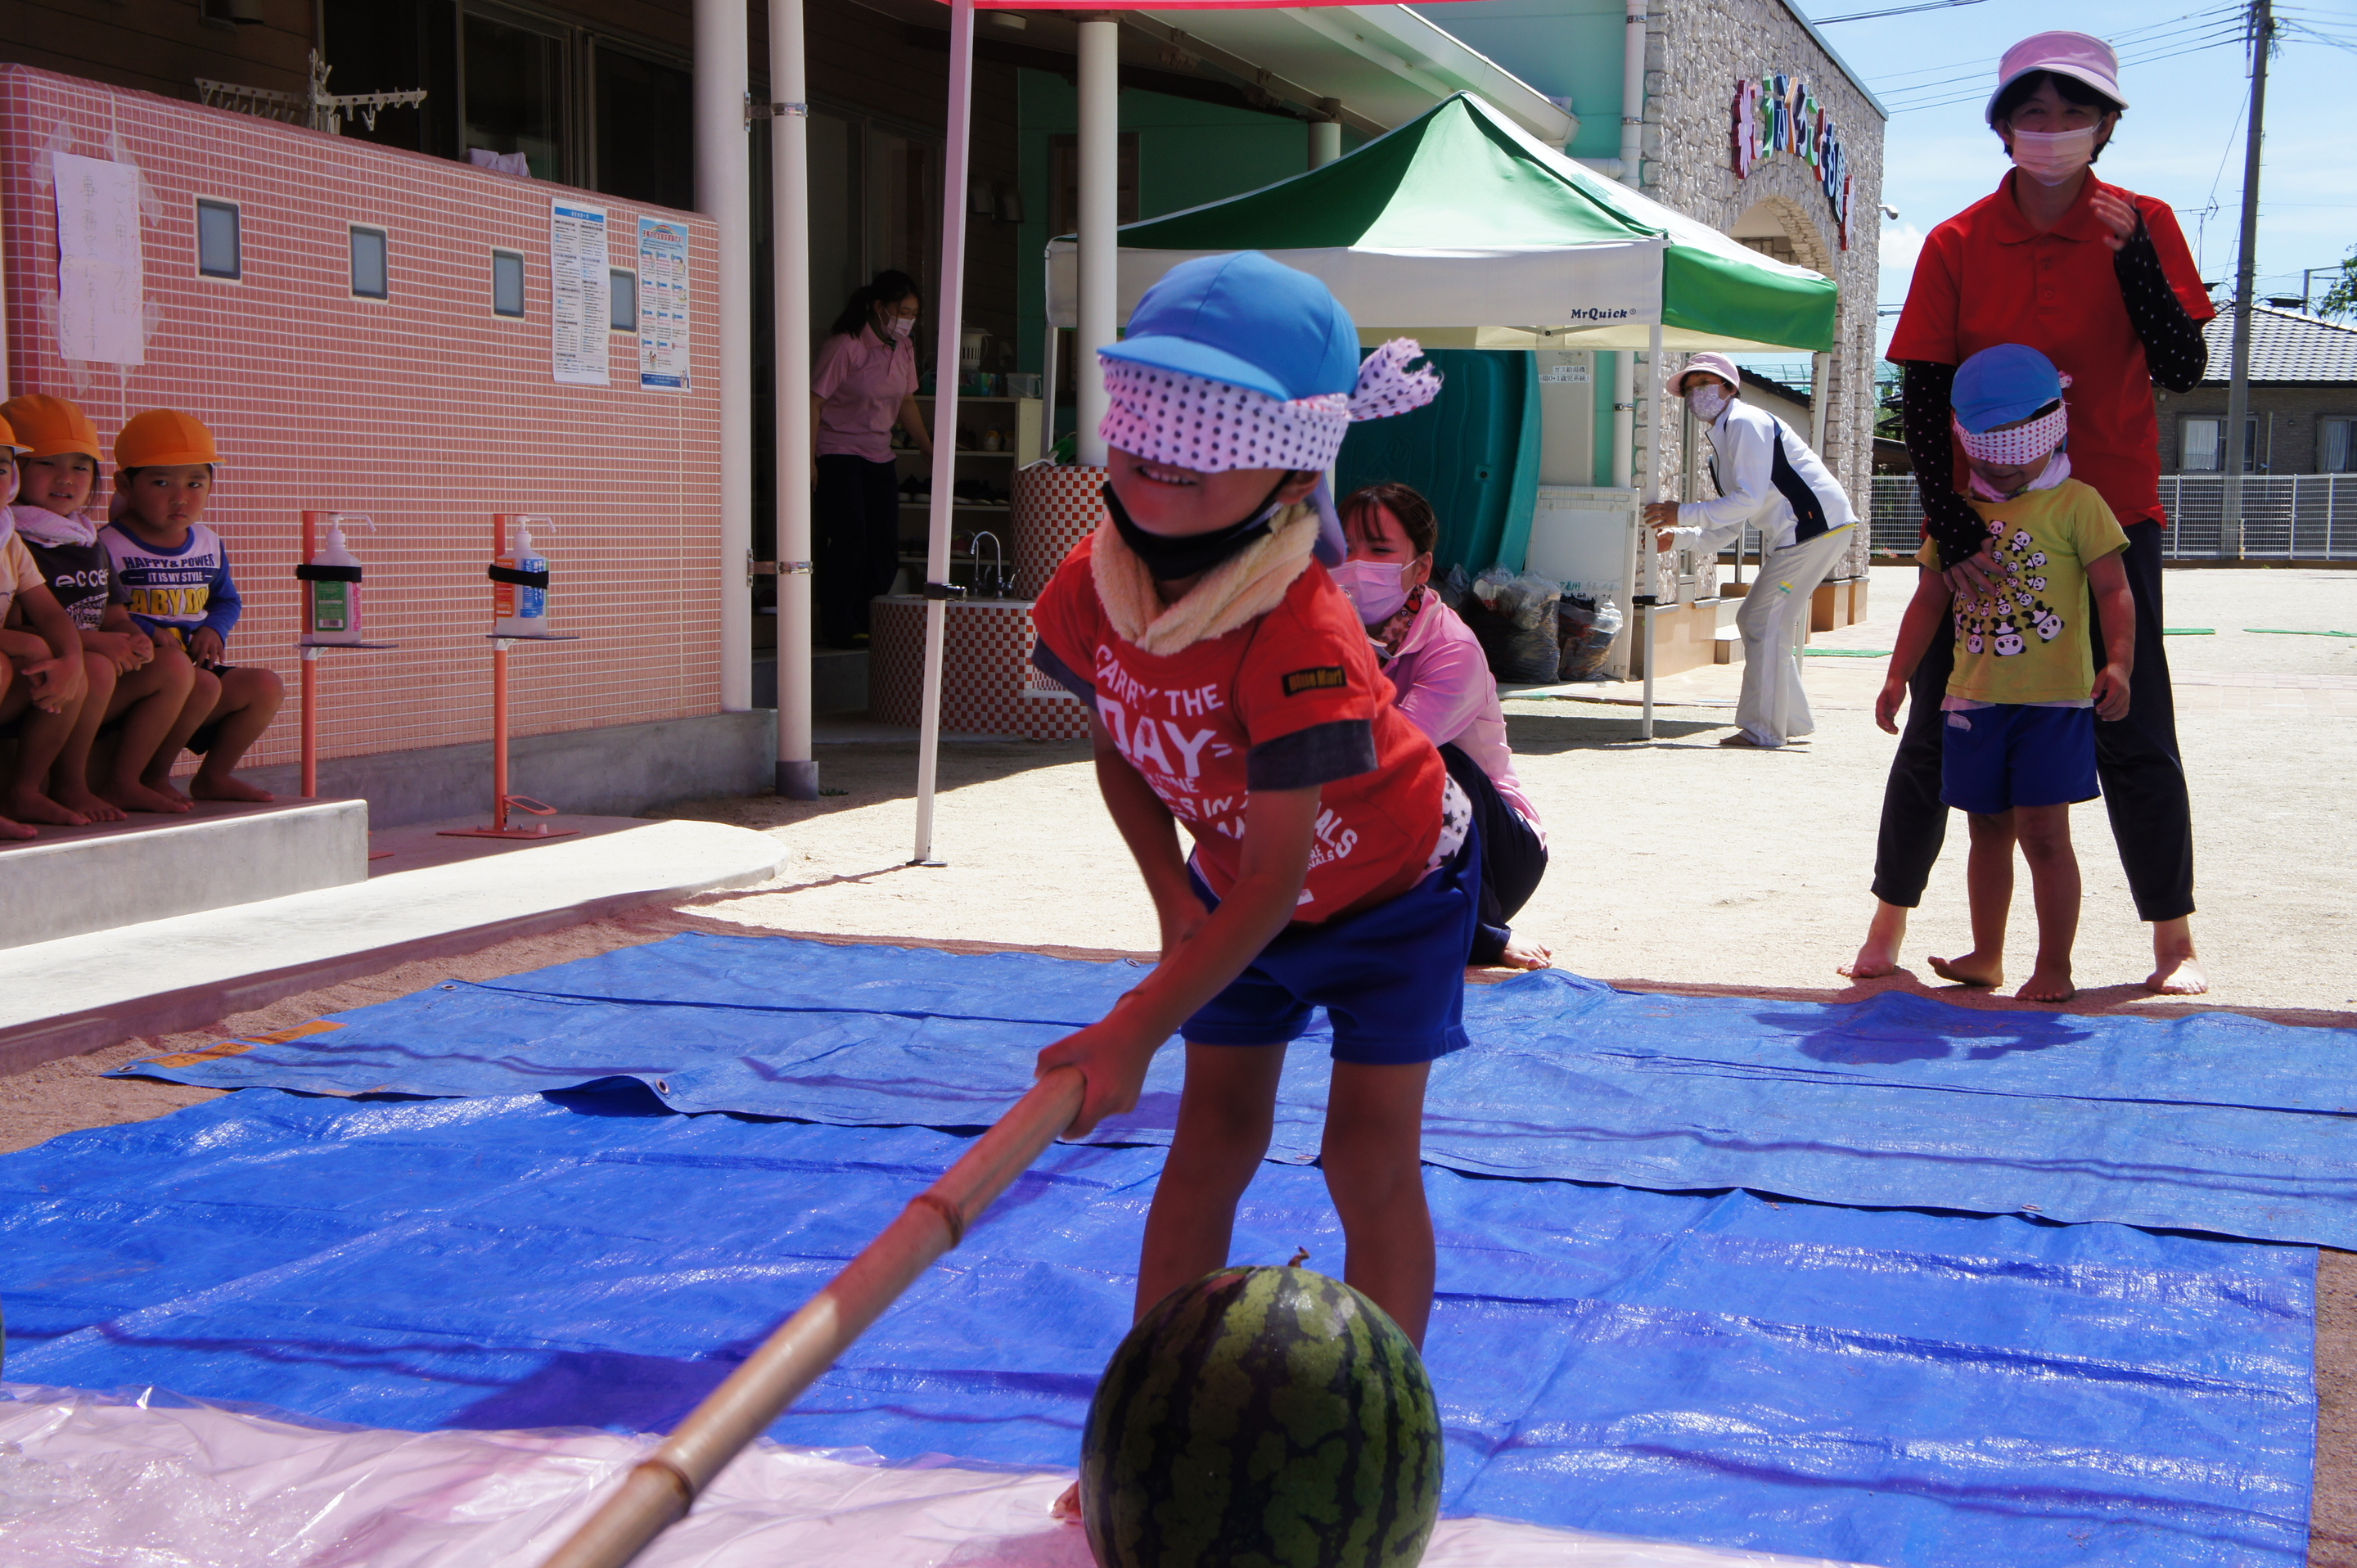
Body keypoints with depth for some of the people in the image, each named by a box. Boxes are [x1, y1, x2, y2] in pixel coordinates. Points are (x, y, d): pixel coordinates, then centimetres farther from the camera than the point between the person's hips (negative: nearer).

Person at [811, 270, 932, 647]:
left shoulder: (903, 348, 7)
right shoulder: (844, 346, -14)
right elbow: (815, 401, -15)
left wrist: (929, 448, 14)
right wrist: (809, 460, -20)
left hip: (880, 457, 7)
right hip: (838, 454, -7)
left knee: (885, 548, 1)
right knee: (850, 543, -12)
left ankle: (864, 627, 10)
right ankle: (838, 631, -2)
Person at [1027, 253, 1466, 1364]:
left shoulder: (1297, 638, -40)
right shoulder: (1090, 588, -20)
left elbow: (1277, 876, -37)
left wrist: (1136, 1032, -38)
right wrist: (1174, 900, -10)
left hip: (1391, 886, -5)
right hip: (1235, 888, 5)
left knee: (1369, 1158, -3)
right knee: (1210, 1142, 8)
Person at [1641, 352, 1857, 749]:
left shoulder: (1744, 423, -11)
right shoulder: (1722, 441, 19)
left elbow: (1749, 499, -21)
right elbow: (1731, 529, 19)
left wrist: (1683, 513, -16)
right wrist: (1678, 537, 8)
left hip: (1815, 523, -10)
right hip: (1792, 534, 10)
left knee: (1765, 623, -10)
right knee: (1756, 620, 13)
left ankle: (1762, 730, -6)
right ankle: (1793, 721, 20)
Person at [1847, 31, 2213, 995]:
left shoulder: (2142, 225, -1)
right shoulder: (1957, 245, -1)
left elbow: (2182, 372, -8)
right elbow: (1920, 400, -3)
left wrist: (2133, 258, -19)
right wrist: (1950, 530, -11)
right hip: (1978, 527, 1)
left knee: (2135, 740, 2)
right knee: (1935, 735, 5)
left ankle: (2174, 943, 12)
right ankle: (1888, 929, 17)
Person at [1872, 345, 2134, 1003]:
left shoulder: (2074, 504, -3)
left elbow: (2115, 591, -7)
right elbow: (1930, 599, 15)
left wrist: (2118, 663, -21)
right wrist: (1898, 676, 10)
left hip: (2053, 701, -5)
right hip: (1973, 699, 5)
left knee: (2043, 832, -5)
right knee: (1988, 828, 13)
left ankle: (2054, 967, 5)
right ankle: (1986, 955, 24)